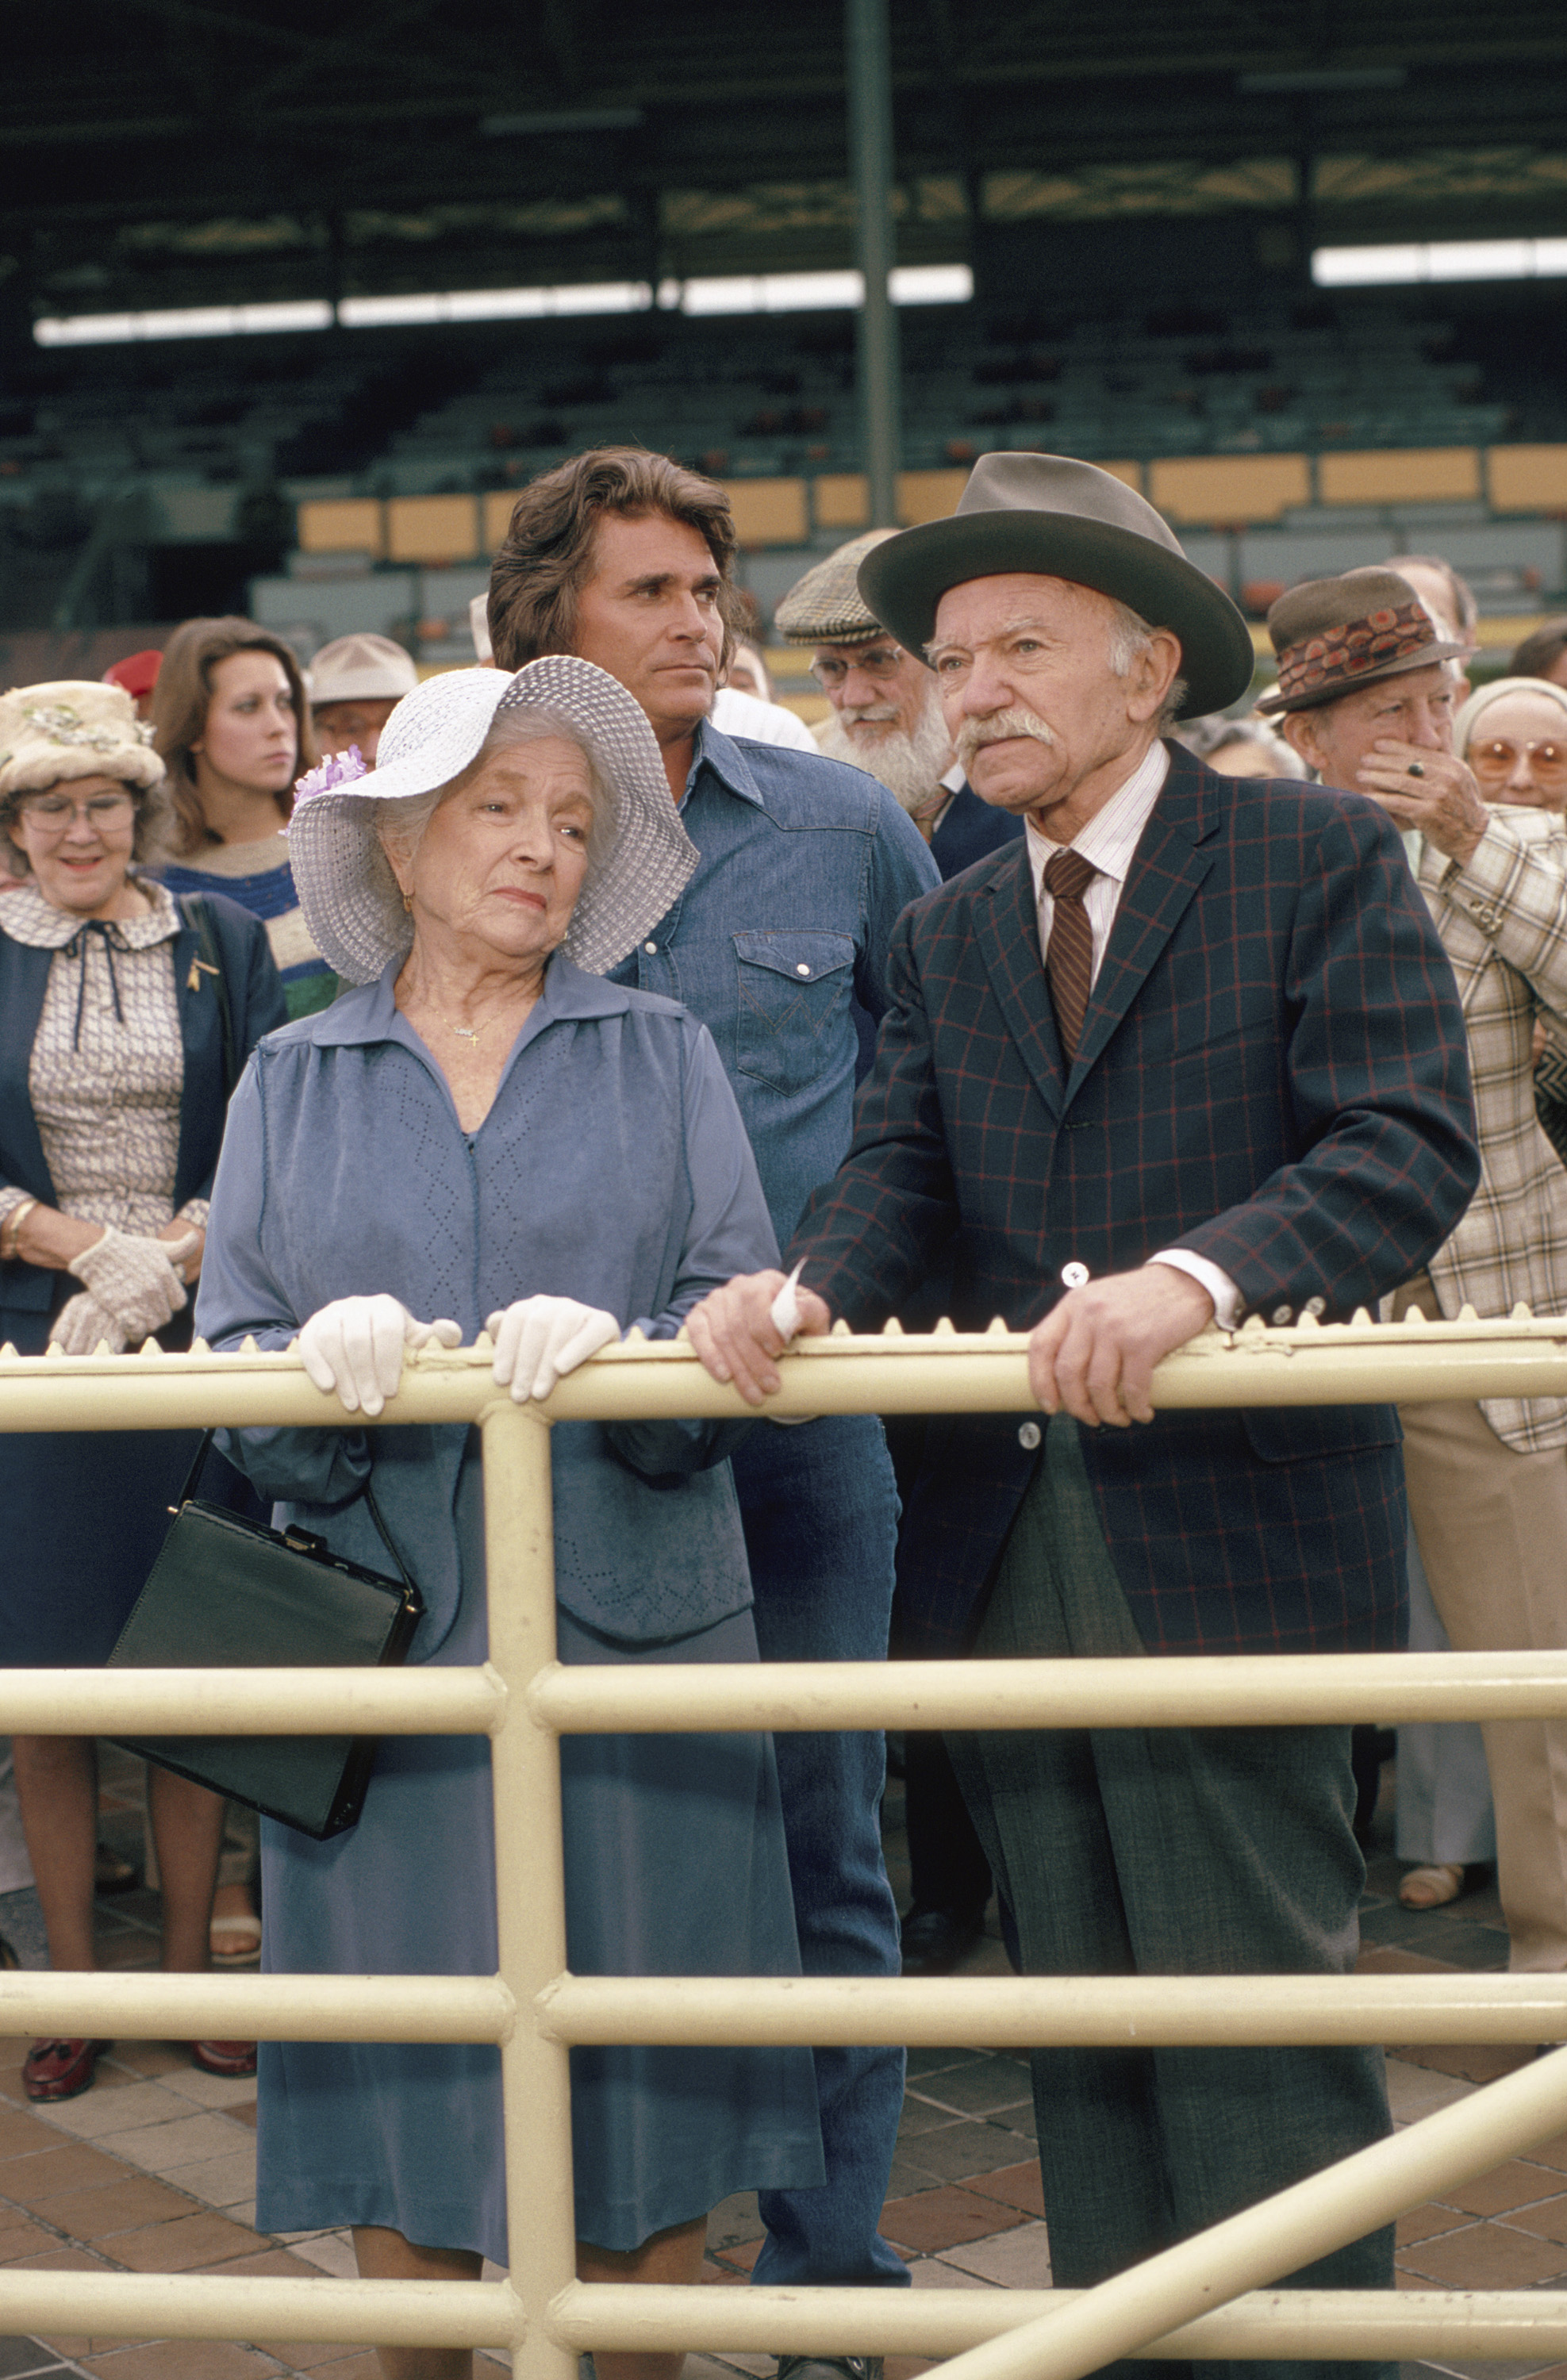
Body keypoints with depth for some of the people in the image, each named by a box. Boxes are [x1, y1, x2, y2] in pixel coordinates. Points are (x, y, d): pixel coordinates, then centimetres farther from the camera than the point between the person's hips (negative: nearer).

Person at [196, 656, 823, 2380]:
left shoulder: (661, 1057, 9)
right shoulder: (293, 1080, 10)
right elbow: (228, 1372, 2)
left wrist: (611, 1348, -22)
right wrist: (322, 1360, -19)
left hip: (631, 1634, 0)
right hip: (384, 1638, 1)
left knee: (636, 2104, 4)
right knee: (405, 2102, 6)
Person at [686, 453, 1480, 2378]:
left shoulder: (1319, 861, -2)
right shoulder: (947, 936, 17)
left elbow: (1408, 1144, -13)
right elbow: (899, 1175, 6)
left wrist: (1196, 1274, -30)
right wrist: (802, 1284, -17)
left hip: (1225, 1545, -6)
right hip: (1010, 1554, 6)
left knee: (1255, 2038, -5)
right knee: (1081, 2040, 15)